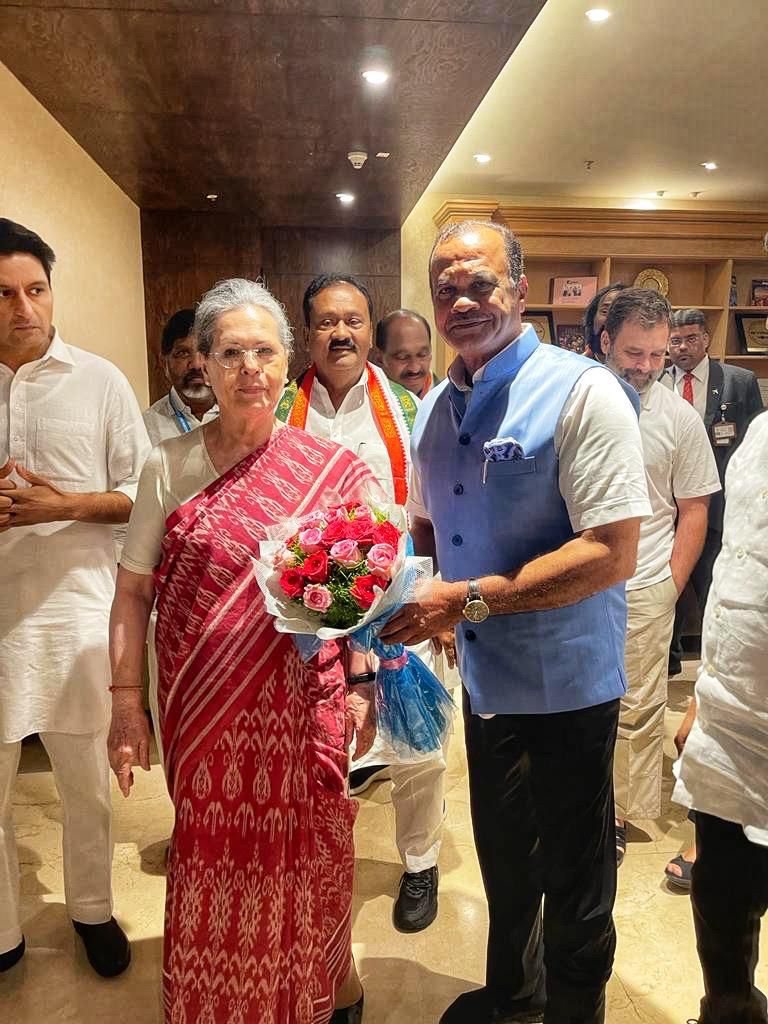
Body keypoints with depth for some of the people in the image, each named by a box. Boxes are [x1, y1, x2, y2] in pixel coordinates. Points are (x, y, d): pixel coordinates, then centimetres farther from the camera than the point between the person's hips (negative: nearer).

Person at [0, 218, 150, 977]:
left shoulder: (98, 380, 0)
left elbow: (142, 494, 0)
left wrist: (64, 504, -16)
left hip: (76, 611, -1)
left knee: (87, 783, 15)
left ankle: (92, 910, 39)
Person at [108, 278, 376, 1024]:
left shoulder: (330, 471, -6)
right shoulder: (168, 467, -3)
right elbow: (133, 591, 1)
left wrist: (362, 688, -11)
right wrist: (126, 700, -2)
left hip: (300, 704, -1)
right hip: (203, 711, 1)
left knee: (307, 856, 14)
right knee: (213, 857, 16)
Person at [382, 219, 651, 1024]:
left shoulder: (582, 392, -18)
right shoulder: (434, 408, 4)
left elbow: (611, 555, -24)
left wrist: (468, 598, -25)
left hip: (565, 683, -6)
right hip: (484, 676, 6)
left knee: (572, 881, 15)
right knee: (502, 857, 26)